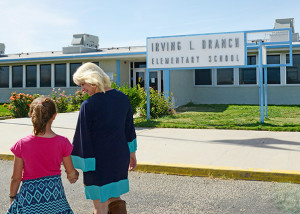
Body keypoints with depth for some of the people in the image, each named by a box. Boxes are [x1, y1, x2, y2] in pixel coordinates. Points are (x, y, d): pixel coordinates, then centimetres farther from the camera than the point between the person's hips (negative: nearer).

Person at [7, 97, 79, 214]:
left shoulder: (22, 144, -10)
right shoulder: (62, 143, -9)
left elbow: (16, 178, -2)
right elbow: (71, 172, 3)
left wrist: (12, 197, 14)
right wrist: (74, 175, 27)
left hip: (30, 195, -1)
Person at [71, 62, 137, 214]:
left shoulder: (88, 105, -18)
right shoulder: (122, 98, 0)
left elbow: (82, 138, -14)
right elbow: (129, 129, 9)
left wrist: (74, 167, -5)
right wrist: (132, 154, 20)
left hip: (97, 160, -6)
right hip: (120, 157, 6)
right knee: (114, 197, 23)